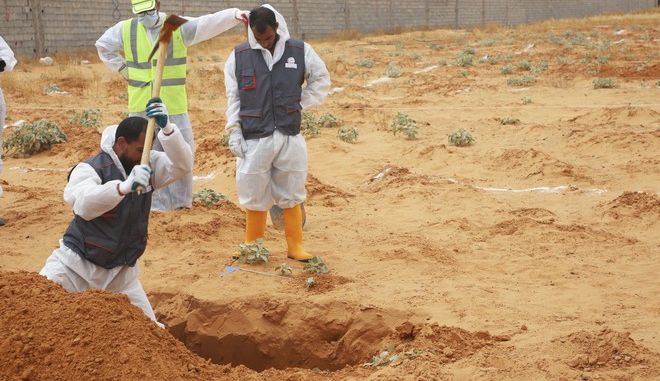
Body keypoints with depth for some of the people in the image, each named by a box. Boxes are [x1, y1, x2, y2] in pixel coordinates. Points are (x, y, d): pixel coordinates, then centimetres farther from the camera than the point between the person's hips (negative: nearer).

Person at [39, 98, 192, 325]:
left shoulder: (149, 164, -1)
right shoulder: (90, 169, -17)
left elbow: (183, 165, -16)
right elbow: (83, 204, -35)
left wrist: (166, 128, -30)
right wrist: (125, 186, -49)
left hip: (120, 271, 4)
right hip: (77, 264, -4)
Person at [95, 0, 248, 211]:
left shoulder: (179, 26, -5)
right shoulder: (125, 30, 2)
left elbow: (210, 23, -21)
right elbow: (103, 46, 19)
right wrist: (123, 69, 7)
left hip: (174, 107, -1)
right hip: (140, 108, 2)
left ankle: (181, 200, 21)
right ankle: (156, 202, 21)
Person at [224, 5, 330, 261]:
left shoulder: (300, 51, -1)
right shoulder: (239, 57, -1)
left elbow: (322, 80, 12)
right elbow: (233, 98, 4)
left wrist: (300, 105, 4)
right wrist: (234, 132, -1)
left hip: (290, 137, 1)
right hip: (254, 139, -1)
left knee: (291, 195, 10)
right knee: (255, 196, 8)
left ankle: (295, 246, 21)